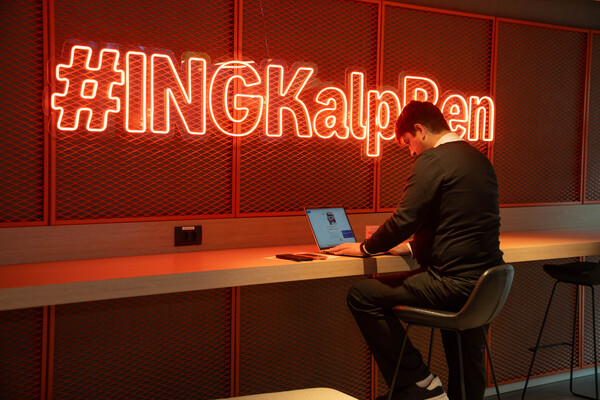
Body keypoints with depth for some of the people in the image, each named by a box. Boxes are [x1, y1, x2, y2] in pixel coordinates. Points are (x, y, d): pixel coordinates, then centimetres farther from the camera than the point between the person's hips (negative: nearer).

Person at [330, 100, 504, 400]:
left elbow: (403, 220, -16)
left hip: (453, 282, -9)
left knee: (361, 295, -2)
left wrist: (365, 248, 1)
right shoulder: (480, 160, 17)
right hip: (484, 283, 9)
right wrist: (413, 248, 23)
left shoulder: (432, 161, -12)